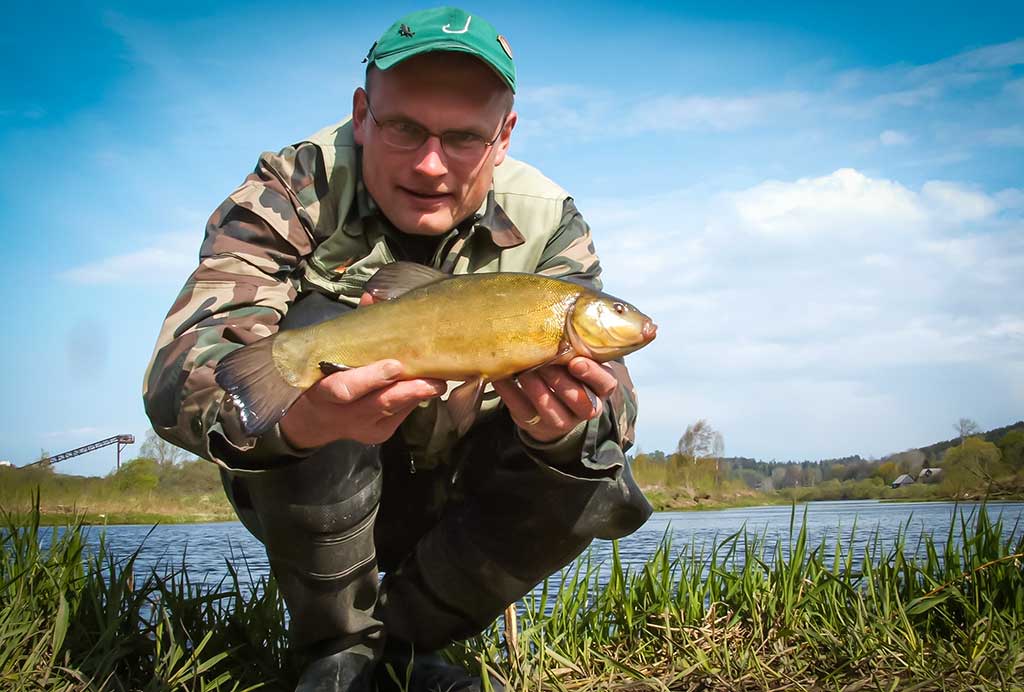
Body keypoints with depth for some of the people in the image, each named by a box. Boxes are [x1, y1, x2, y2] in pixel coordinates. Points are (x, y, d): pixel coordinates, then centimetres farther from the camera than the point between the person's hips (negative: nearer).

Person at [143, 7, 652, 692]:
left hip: (449, 500, 2)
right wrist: (288, 416, -58)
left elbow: (606, 392, -20)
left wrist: (563, 428, -47)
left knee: (599, 485, -22)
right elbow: (180, 367, -34)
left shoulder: (547, 221, -13)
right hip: (305, 500, -2)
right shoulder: (293, 191, -21)